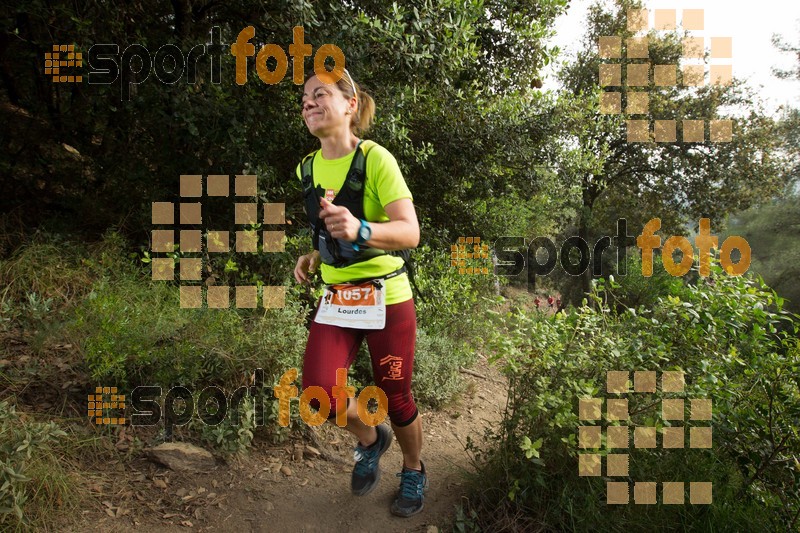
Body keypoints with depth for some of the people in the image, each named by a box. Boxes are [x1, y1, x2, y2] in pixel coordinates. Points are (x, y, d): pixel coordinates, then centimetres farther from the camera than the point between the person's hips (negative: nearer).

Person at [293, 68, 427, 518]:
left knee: (396, 399, 7)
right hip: (337, 296, 5)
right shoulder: (307, 169, 4)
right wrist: (315, 257, 2)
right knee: (318, 394, -12)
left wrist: (360, 230, -40)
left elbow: (410, 233, -23)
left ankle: (414, 471, 39)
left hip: (386, 297, -4)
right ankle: (371, 439, 22)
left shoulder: (375, 158, -15)